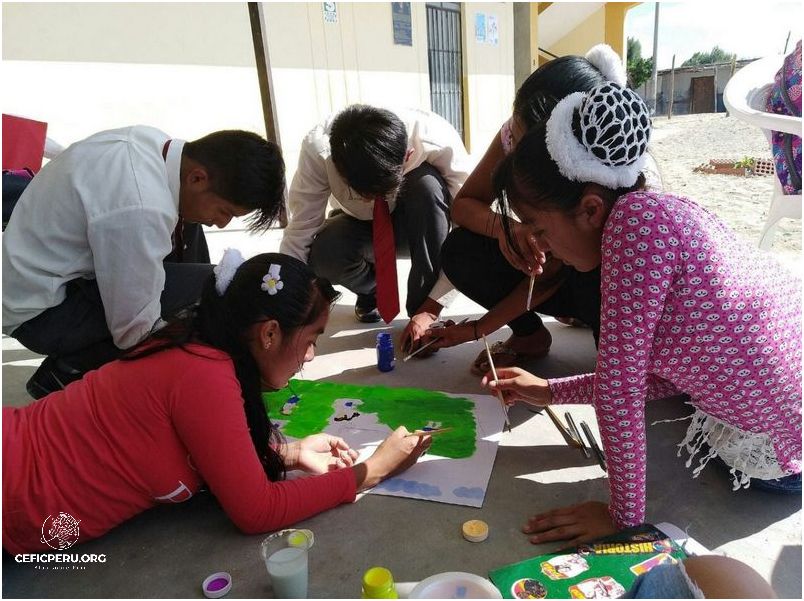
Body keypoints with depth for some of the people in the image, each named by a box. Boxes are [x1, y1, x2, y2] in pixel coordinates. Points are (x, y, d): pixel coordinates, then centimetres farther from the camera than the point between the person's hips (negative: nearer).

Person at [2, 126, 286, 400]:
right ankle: (67, 371, -7)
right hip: (41, 312, -9)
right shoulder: (140, 209, -34)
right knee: (209, 290, -24)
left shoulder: (151, 139, -8)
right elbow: (135, 331, -26)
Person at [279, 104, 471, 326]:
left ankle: (421, 308, -18)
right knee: (322, 257, -33)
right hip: (360, 224, 1)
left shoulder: (438, 141, -34)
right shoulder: (317, 148, -31)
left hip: (419, 225, 0)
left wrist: (431, 307, -34)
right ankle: (372, 289, 4)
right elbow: (300, 230, -25)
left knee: (427, 185, -36)